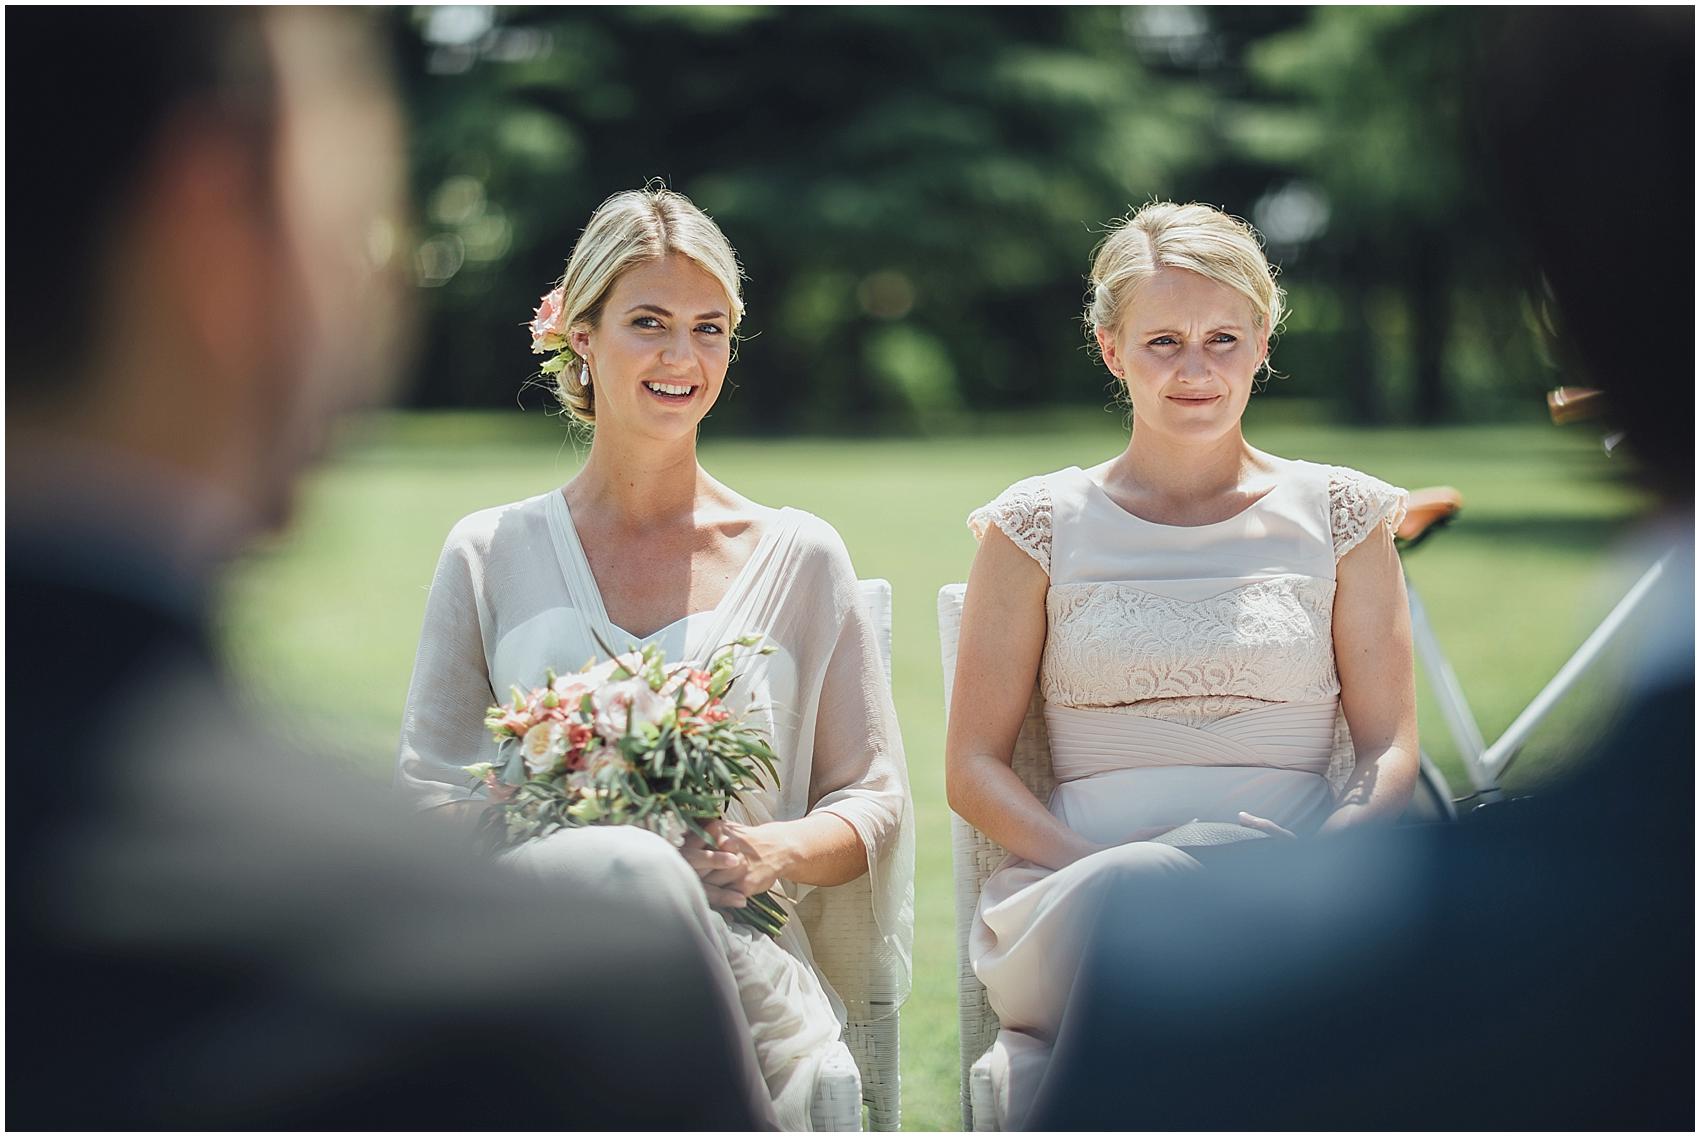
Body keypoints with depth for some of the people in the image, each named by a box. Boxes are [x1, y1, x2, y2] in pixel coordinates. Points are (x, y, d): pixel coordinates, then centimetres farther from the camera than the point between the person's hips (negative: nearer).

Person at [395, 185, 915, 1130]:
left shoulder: (800, 558, 15)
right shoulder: (491, 555, 15)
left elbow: (876, 801, 14)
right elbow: (430, 793, 13)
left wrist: (774, 852, -8)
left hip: (744, 953, 0)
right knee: (626, 868, -38)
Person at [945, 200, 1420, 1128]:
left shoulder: (1338, 515, 16)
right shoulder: (1040, 525, 13)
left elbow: (1389, 749, 11)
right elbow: (972, 769, 8)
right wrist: (1104, 869, -11)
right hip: (1077, 886, 0)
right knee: (1128, 896, -39)